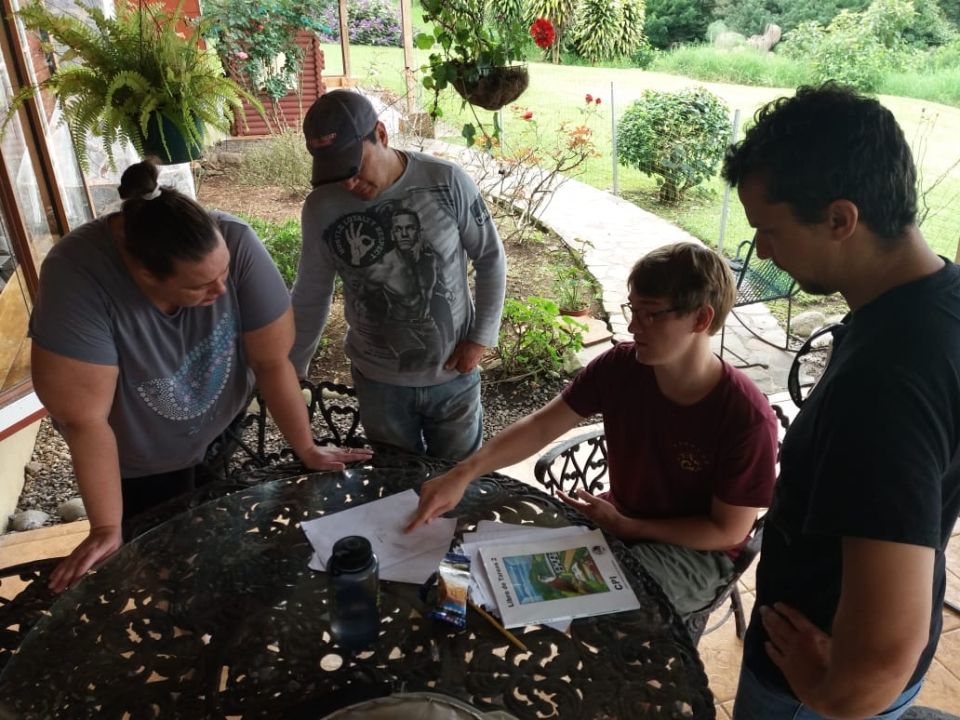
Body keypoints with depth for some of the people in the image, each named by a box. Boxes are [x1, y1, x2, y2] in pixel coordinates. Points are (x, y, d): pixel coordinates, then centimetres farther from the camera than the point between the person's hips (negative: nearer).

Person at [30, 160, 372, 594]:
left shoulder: (236, 244, -31)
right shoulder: (77, 276, -35)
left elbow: (273, 361, -22)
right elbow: (85, 417, -30)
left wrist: (306, 450, -14)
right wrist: (107, 530, -24)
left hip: (222, 436, 2)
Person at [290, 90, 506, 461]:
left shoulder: (447, 182, -16)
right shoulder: (322, 208, -11)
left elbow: (491, 258, -3)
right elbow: (310, 298, 1)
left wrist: (481, 336, -8)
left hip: (453, 376, -1)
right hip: (378, 382, 1)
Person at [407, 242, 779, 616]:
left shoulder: (747, 419, -28)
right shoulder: (619, 366, -16)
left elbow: (728, 532, -18)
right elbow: (541, 426, -17)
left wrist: (626, 528, -18)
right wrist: (464, 472, -31)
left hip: (697, 553, -4)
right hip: (618, 518, 5)